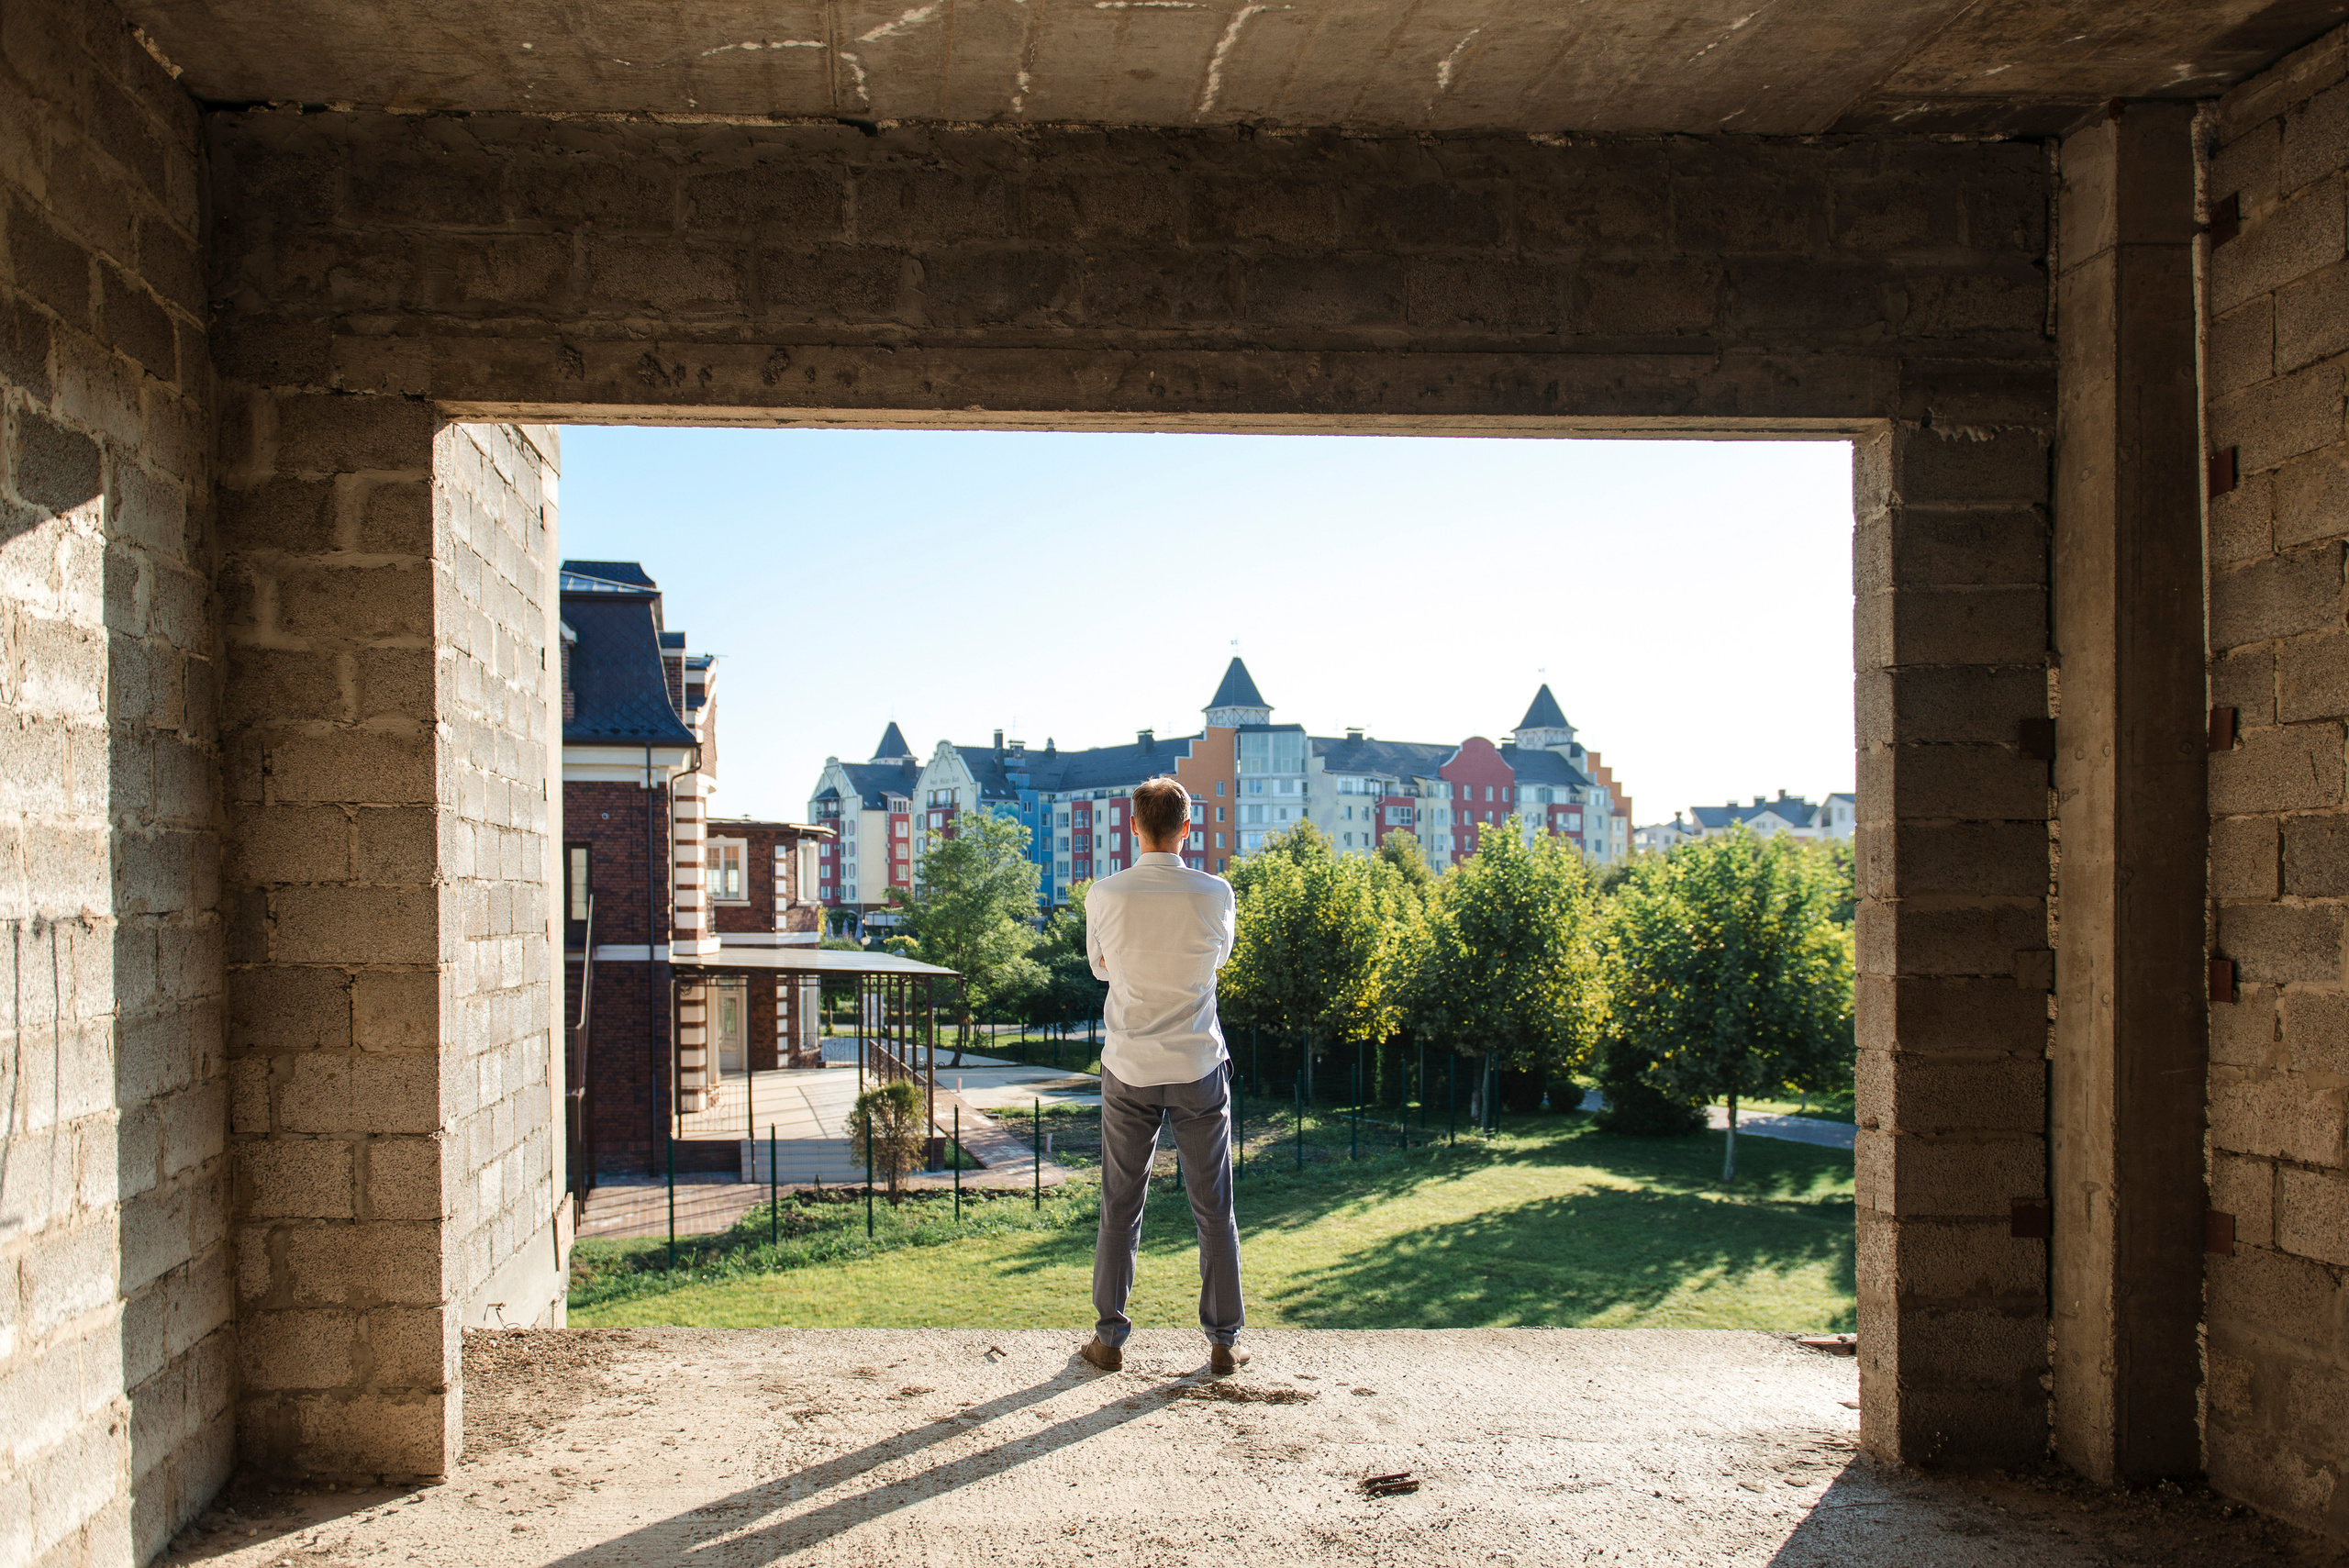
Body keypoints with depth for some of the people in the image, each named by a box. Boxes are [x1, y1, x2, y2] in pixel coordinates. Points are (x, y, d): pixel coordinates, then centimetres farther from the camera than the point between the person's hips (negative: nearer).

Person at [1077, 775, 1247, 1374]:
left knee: (1120, 1208, 10)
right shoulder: (1215, 894, -9)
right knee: (1213, 1210, 9)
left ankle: (1110, 1339, 16)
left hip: (1129, 1071, 0)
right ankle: (1224, 1342, 14)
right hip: (1200, 1069, 0)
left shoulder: (1104, 896, -8)